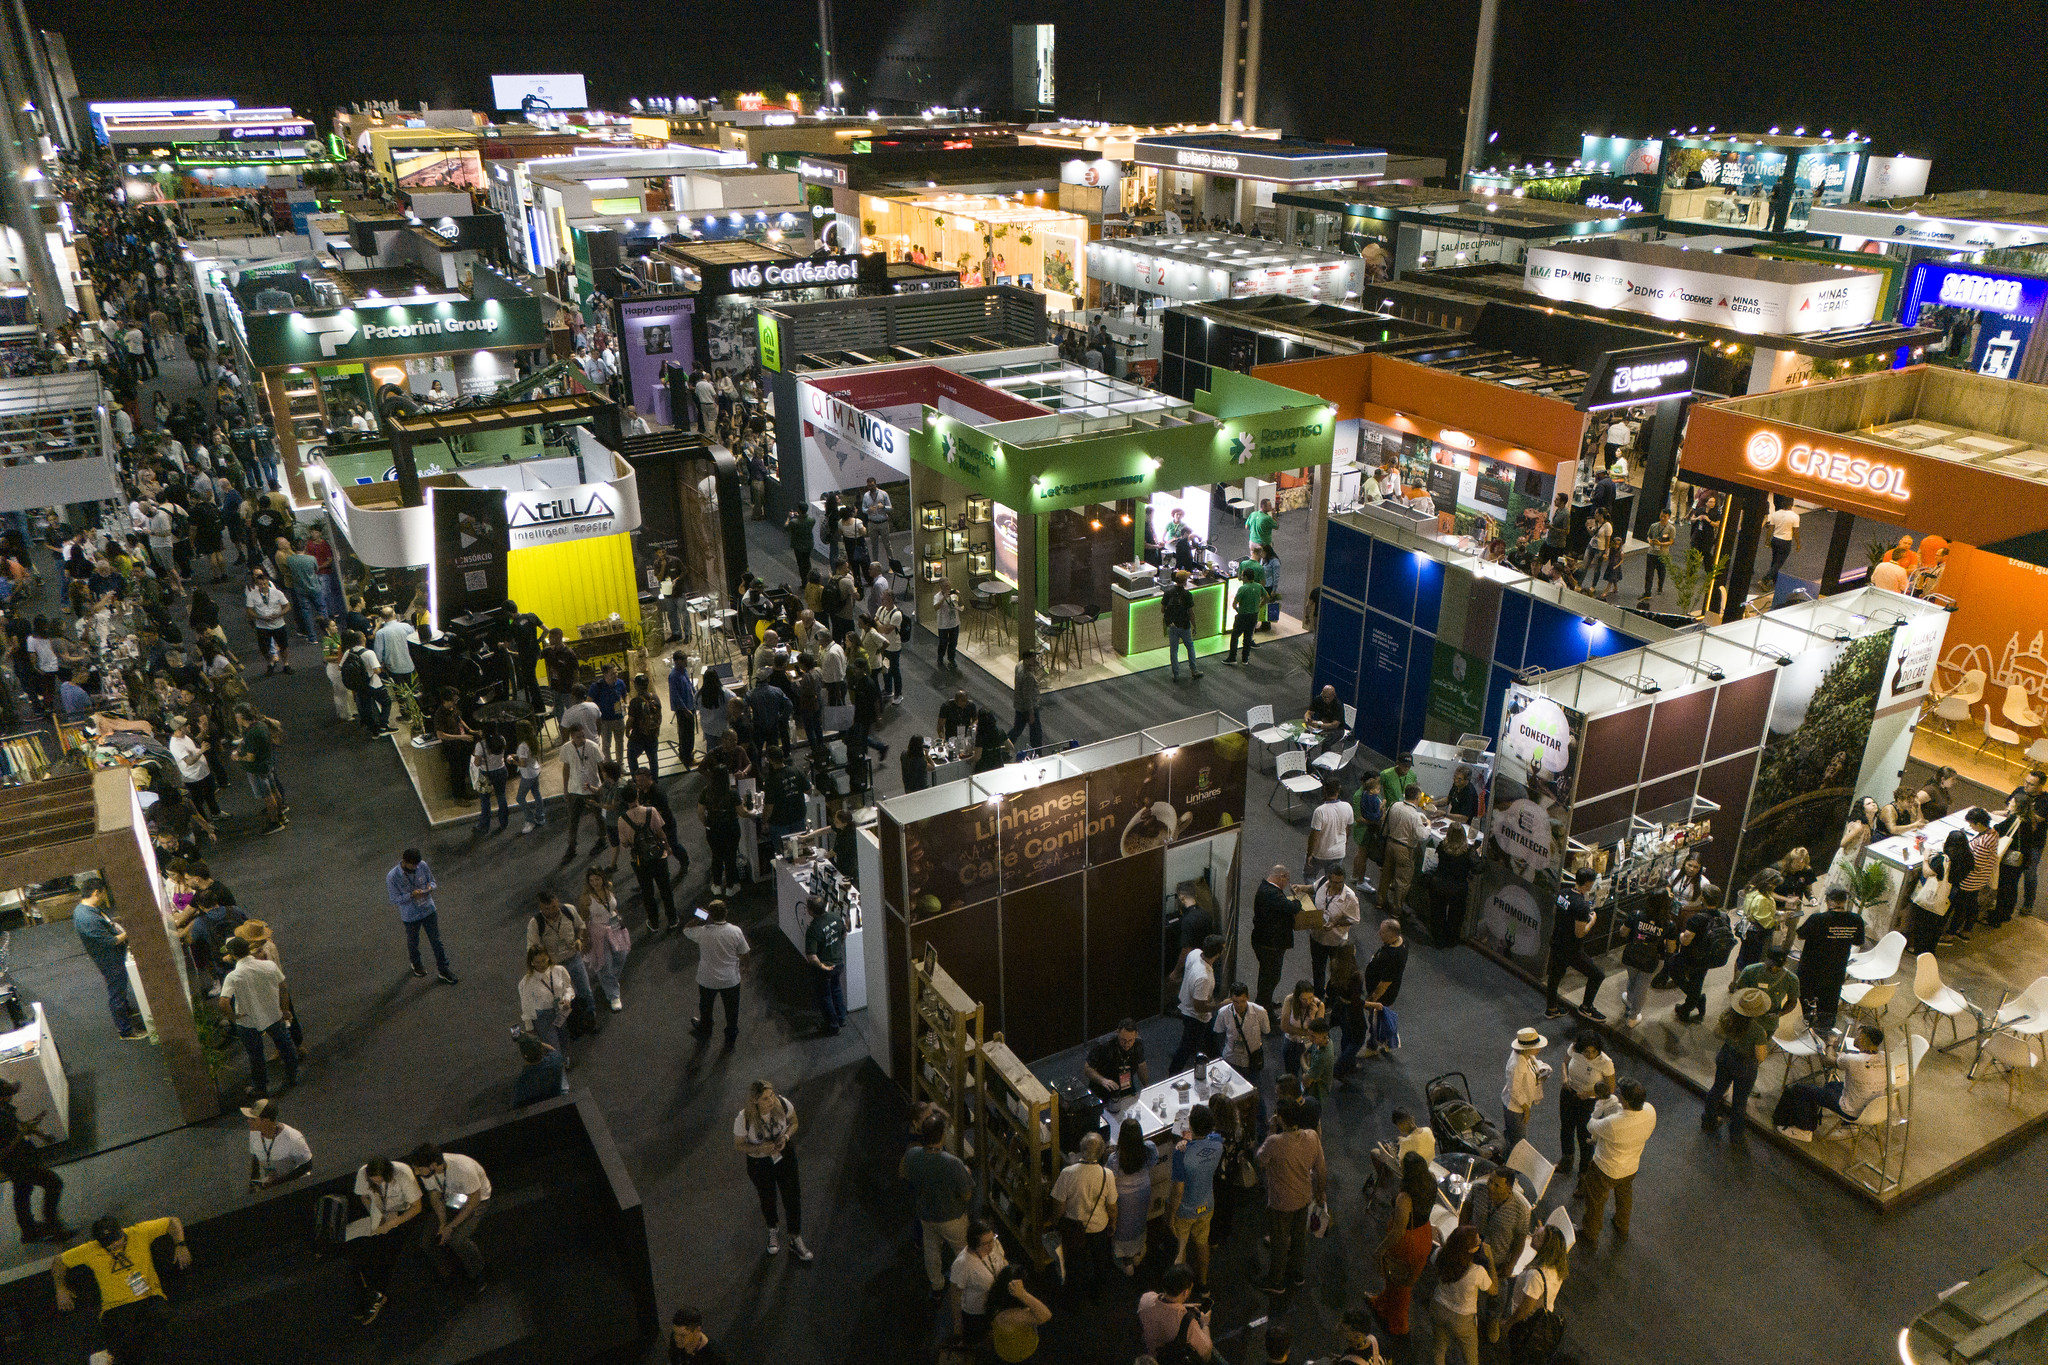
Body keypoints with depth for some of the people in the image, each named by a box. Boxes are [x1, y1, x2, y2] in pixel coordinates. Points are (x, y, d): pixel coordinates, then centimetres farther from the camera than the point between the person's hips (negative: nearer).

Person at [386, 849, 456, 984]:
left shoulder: (422, 865, -15)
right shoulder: (392, 877, -24)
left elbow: (433, 882, 0)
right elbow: (395, 899, -15)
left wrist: (431, 887, -24)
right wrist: (412, 895, -30)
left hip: (429, 910, 2)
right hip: (411, 916, -2)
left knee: (436, 940, 11)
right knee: (413, 942, 22)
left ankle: (443, 971, 26)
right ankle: (416, 964, 52)